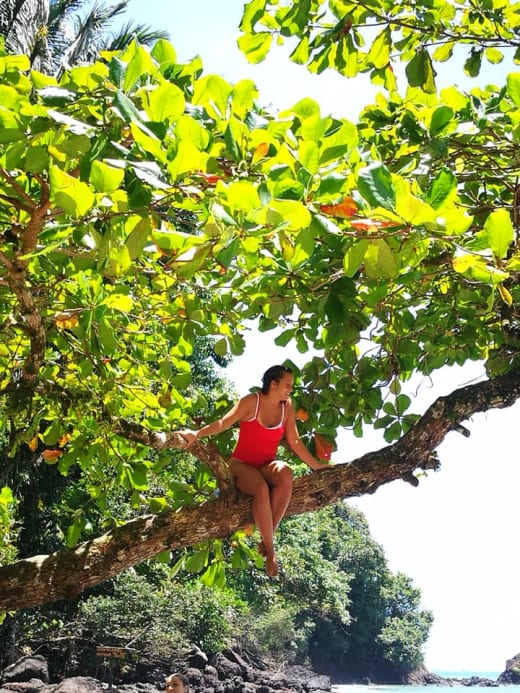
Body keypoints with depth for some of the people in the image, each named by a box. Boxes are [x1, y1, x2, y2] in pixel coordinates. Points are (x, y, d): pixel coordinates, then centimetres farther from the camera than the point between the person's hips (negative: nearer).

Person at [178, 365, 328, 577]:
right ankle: (270, 549, -25)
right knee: (262, 489, -38)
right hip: (242, 465, -4)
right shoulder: (252, 401, -7)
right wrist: (197, 434, -26)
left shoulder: (287, 407, 5)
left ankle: (266, 539, -28)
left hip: (266, 466, 4)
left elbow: (295, 442, 8)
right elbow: (224, 422, -12)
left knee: (286, 475, -34)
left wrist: (316, 466, 5)